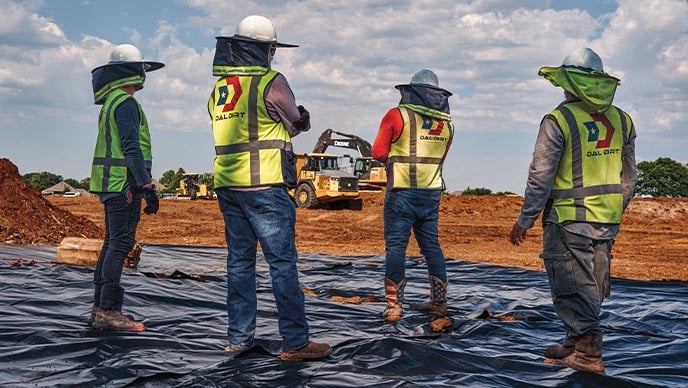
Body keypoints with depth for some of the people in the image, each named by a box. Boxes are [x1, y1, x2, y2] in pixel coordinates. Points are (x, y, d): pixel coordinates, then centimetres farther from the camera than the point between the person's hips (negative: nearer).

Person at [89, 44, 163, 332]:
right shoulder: (125, 103, -12)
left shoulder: (111, 102, 19)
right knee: (120, 244, -10)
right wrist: (147, 185, -22)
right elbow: (131, 147, -20)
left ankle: (100, 307, 19)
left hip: (111, 184, 10)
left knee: (112, 243, 14)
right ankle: (108, 311, -11)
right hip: (125, 182, -10)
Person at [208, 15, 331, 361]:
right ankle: (295, 342, -1)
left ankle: (239, 338, 15)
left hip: (227, 186, 7)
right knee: (282, 263, -3)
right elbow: (296, 123, 4)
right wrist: (302, 117, 26)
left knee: (239, 261, 11)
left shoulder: (218, 89, 12)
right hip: (264, 188, -7)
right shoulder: (271, 82, -8)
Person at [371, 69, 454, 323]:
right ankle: (438, 302, 20)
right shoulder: (446, 123, 8)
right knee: (431, 246, 14)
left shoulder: (397, 115, -7)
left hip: (402, 191, -5)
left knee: (395, 247, -3)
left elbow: (378, 152, -4)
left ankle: (394, 306, -6)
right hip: (432, 192, 5)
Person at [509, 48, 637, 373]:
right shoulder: (620, 119, 7)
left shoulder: (559, 120, -11)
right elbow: (629, 175, 13)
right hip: (606, 223, 6)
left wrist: (524, 221, -5)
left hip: (569, 219, -6)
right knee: (593, 287, 14)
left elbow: (541, 176, -12)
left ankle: (587, 352, 1)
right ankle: (577, 345, 23)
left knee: (571, 287, 1)